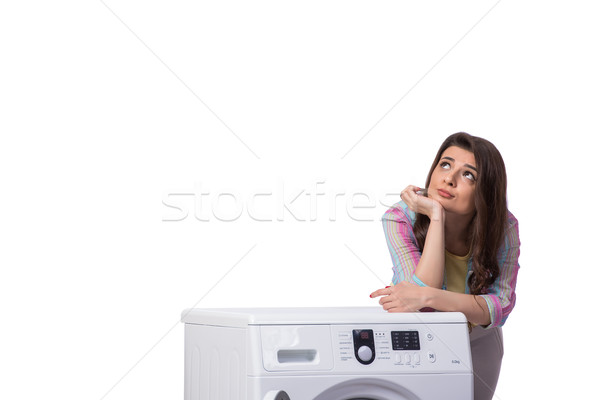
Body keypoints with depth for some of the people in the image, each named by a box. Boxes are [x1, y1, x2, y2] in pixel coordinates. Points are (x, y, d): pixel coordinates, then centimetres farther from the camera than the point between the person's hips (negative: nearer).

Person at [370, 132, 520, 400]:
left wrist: (427, 296, -46)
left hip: (476, 341, 2)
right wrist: (436, 216, -44)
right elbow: (422, 290, -39)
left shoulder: (504, 227, -25)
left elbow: (500, 307, -32)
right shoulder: (401, 218, -29)